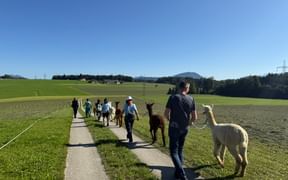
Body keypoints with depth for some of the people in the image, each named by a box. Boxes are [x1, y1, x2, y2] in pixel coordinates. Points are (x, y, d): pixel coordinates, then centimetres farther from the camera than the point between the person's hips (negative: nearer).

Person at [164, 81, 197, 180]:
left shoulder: (173, 97, -11)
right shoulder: (191, 99, -2)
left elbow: (166, 113, -10)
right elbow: (194, 117, -1)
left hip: (174, 128, -4)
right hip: (184, 129, 4)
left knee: (174, 152, 3)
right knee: (180, 150, 18)